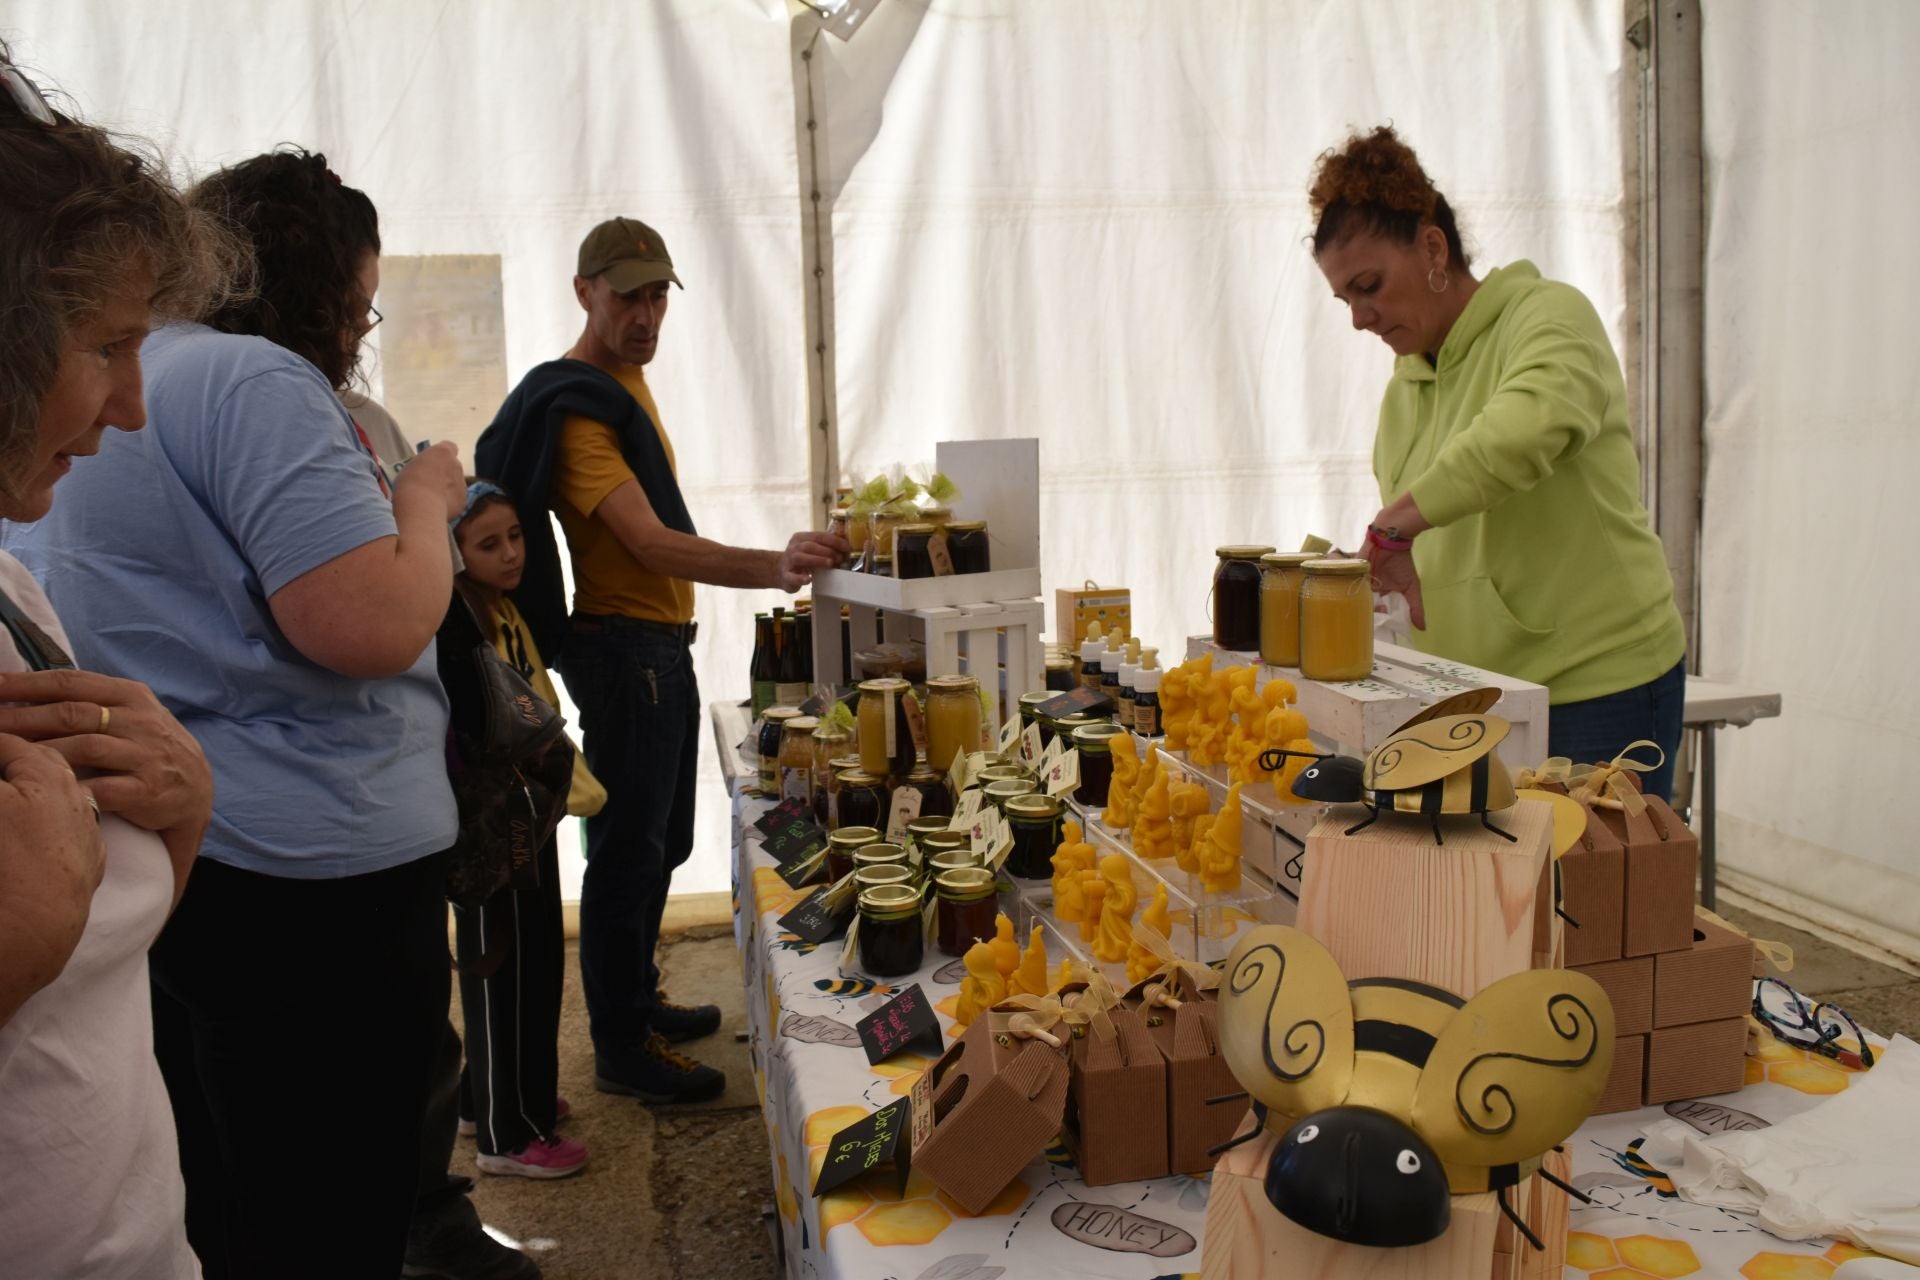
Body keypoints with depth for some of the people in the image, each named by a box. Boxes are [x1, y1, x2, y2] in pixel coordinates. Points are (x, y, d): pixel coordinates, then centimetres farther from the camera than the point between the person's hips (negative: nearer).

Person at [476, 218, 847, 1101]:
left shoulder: (626, 380, 13)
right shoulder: (575, 407, -19)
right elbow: (648, 542, -30)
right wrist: (772, 568, -43)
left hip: (662, 641, 10)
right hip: (623, 646, -10)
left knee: (662, 841, 18)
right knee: (629, 847, -4)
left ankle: (636, 1002, 33)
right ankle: (620, 1051, 7)